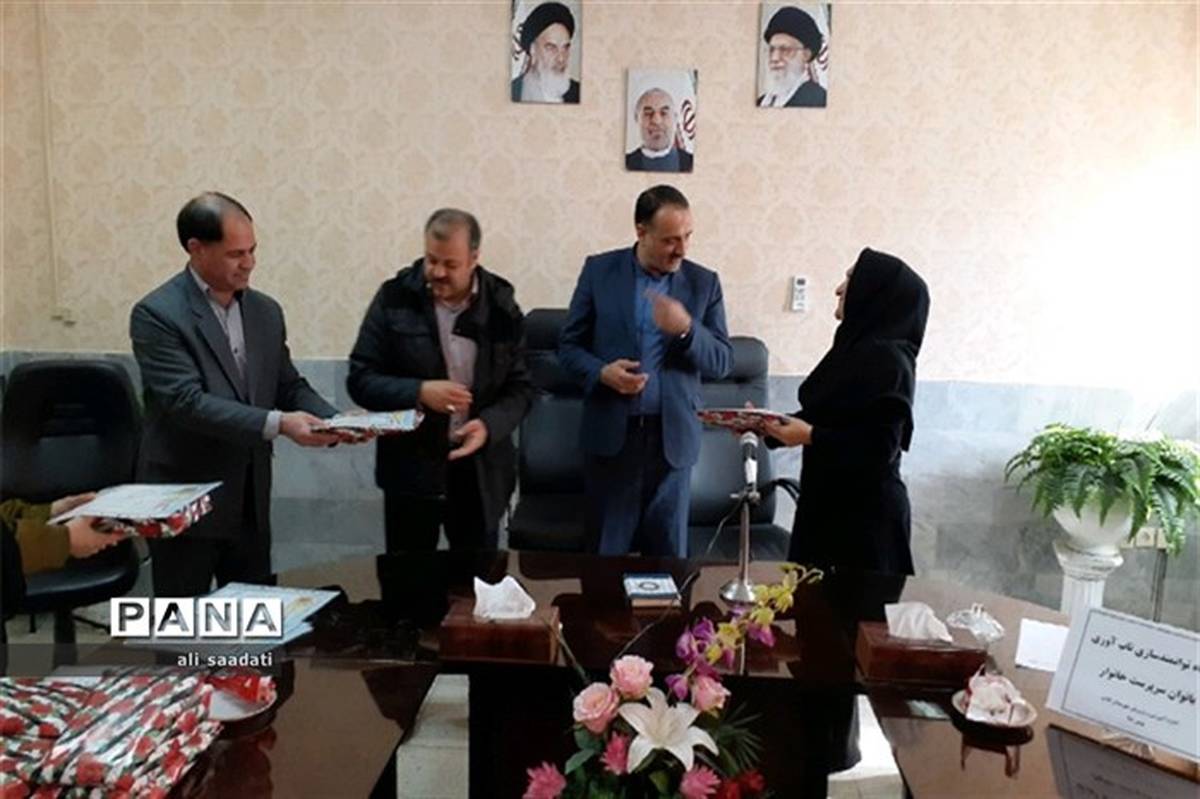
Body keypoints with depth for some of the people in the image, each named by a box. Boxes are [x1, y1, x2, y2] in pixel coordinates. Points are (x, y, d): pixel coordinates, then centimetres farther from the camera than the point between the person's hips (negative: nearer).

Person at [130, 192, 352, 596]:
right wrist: (277, 424, -30)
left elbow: (290, 386, 10)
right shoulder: (157, 314, -13)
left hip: (251, 499, 6)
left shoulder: (265, 311, 7)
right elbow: (186, 402, -22)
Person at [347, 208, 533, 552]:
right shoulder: (395, 298, -5)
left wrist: (488, 425, -18)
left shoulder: (501, 306, -2)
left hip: (481, 470, 1)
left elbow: (520, 387, 2)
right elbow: (360, 379, -4)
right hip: (411, 467, -1)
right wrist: (418, 392, -21)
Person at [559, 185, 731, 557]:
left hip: (672, 436, 1)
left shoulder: (704, 282, 3)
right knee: (605, 553, 8)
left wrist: (686, 328, -17)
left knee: (668, 554, 8)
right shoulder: (600, 270, 1)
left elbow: (722, 362, 1)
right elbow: (569, 345, 4)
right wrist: (601, 372, -16)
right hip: (611, 433, 0)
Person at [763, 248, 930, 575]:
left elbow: (879, 448, -21)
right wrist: (770, 426, 2)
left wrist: (810, 436, -28)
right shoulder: (855, 348, 10)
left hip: (866, 513, -9)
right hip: (828, 502, 9)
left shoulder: (888, 359, -17)